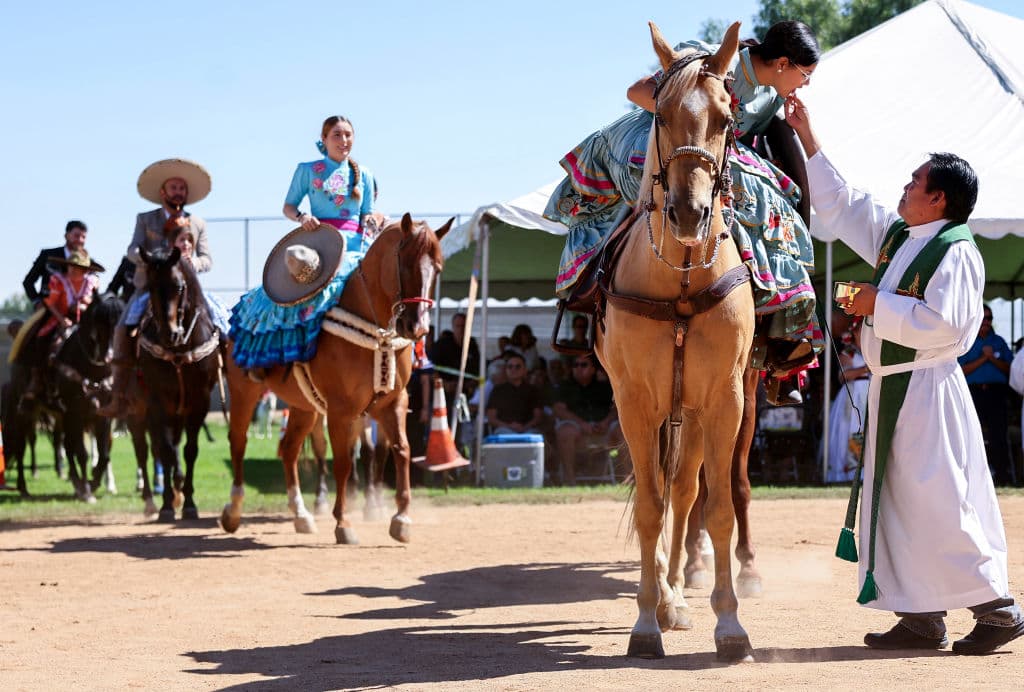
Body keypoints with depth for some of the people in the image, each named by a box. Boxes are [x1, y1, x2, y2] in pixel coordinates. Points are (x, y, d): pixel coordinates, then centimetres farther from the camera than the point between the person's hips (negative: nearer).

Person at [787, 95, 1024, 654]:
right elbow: (839, 205, 24)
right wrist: (807, 140, 23)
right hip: (890, 388, 9)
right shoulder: (896, 236, 13)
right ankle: (921, 617, 12)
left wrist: (880, 304, -16)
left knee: (938, 502, -9)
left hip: (927, 390, -9)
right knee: (897, 502, 8)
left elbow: (943, 324, -24)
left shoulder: (956, 252, -13)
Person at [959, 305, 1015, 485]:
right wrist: (983, 358, -10)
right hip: (974, 392, -1)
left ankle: (1004, 477, -5)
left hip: (997, 392, 1)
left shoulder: (999, 342, 14)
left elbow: (1009, 368, 8)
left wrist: (993, 359, -8)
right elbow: (962, 370, -2)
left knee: (999, 436, -5)